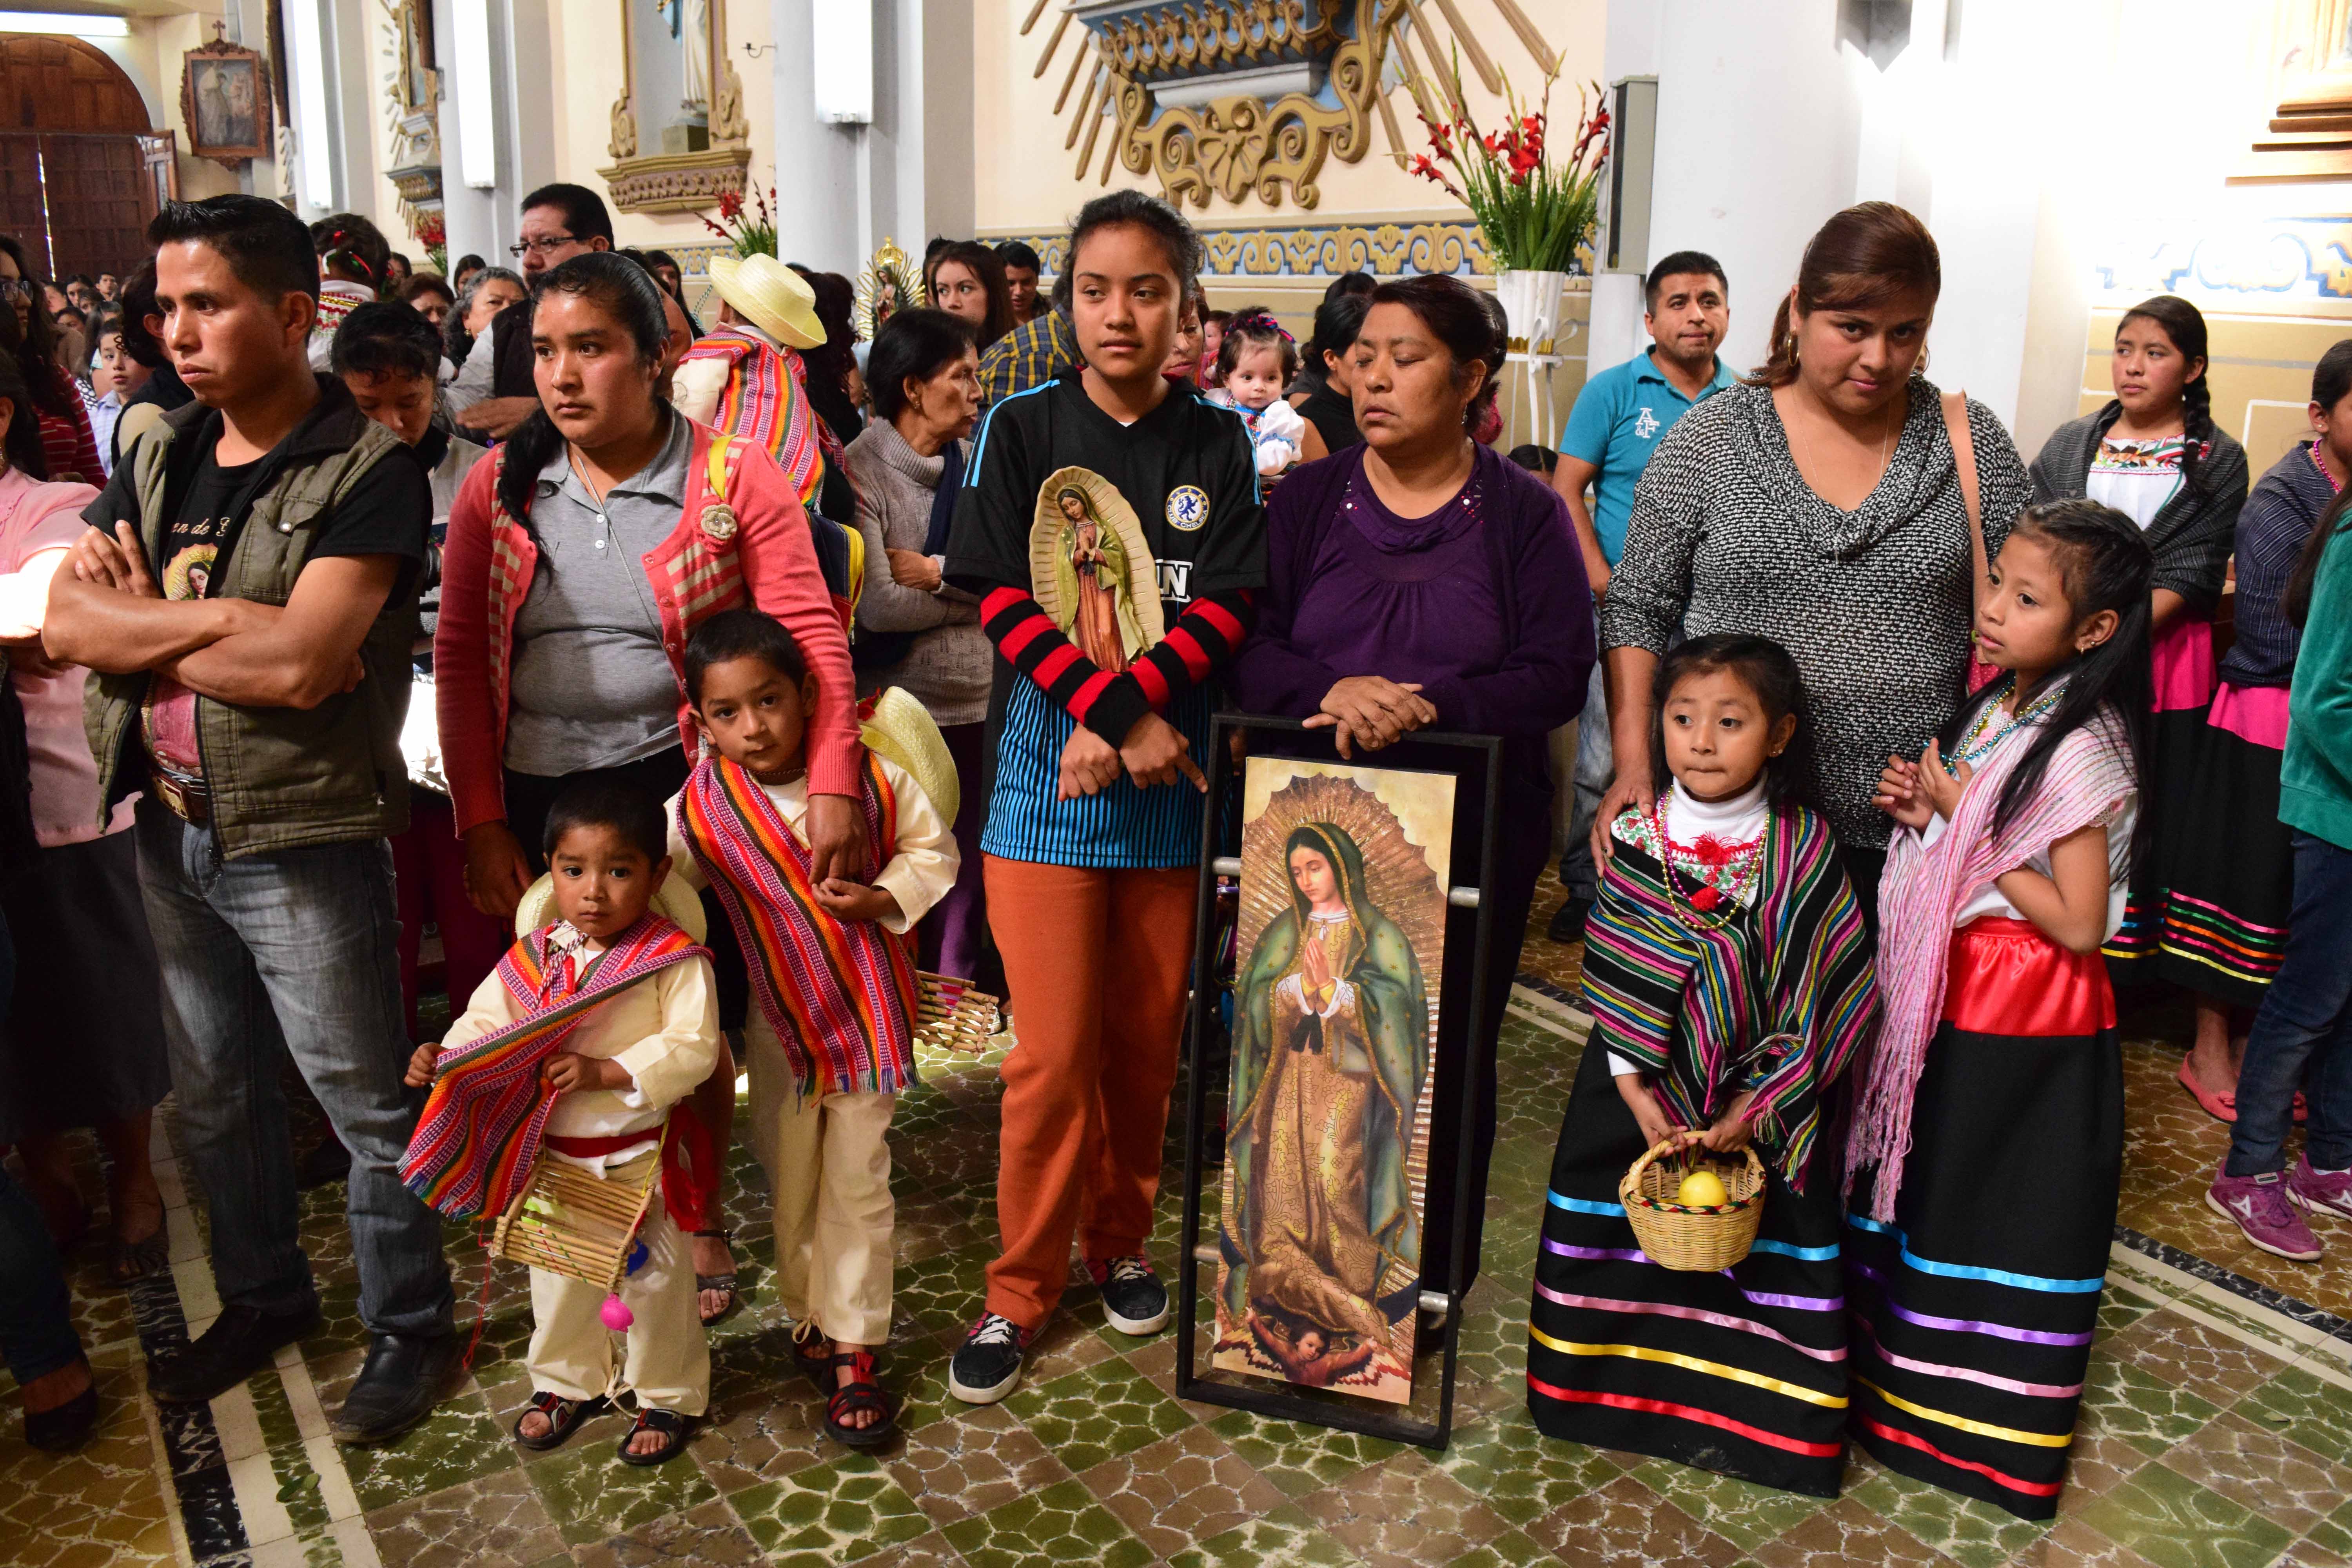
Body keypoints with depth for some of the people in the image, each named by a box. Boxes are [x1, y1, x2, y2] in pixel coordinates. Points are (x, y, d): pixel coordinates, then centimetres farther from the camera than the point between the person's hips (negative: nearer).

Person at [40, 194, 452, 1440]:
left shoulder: (367, 474, -14)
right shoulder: (158, 461, 7)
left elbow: (301, 664, -25)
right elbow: (63, 620, -4)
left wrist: (143, 630, -10)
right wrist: (230, 621, -17)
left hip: (302, 837, -7)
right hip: (171, 829, 7)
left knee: (364, 1100, 6)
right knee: (213, 1095, 21)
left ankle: (408, 1328, 25)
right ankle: (262, 1299, 41)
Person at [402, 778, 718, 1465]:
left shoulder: (674, 958, -18)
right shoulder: (534, 955, -2)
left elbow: (692, 1048, -22)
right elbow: (487, 1019, 4)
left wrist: (606, 1072, -28)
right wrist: (443, 1056, -15)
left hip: (638, 1156, -5)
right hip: (551, 1154, 5)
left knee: (656, 1280, 11)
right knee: (558, 1276, 23)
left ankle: (668, 1396, 32)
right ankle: (568, 1383, 46)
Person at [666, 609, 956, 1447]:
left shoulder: (872, 776, -14)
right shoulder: (698, 811, -13)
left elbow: (931, 848, -3)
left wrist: (882, 897, -18)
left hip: (870, 1016, -1)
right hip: (778, 1024, 1)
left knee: (858, 1184, 6)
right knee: (791, 1183, 16)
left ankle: (853, 1350, 18)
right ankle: (809, 1321, 37)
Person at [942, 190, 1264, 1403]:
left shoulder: (1219, 445, 4)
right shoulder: (1022, 429, 1)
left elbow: (1225, 607, -4)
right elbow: (1004, 598, -7)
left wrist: (1126, 718, -18)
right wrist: (1120, 717, -18)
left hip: (1172, 780, 2)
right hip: (1047, 778, -2)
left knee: (1146, 1040, 11)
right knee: (1053, 1054, -1)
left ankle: (1120, 1241, 32)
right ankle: (1022, 1287, 17)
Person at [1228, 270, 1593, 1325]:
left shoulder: (1523, 514, 2)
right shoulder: (1307, 501, 7)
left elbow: (1556, 676, -8)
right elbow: (1246, 646, -2)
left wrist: (1429, 707, -23)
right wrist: (1332, 691, -21)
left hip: (1474, 834, -1)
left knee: (1447, 1056, 8)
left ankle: (1433, 1279, 27)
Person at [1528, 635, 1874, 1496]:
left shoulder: (1804, 851, -10)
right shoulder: (1633, 839, -6)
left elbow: (1817, 999, -10)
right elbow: (1613, 983, -4)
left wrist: (1754, 1110, -14)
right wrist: (1637, 1095, -11)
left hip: (1767, 1094, -2)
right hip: (1644, 1079, 2)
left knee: (1767, 1241, 4)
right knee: (1616, 1223, 11)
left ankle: (1738, 1410, 24)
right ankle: (1628, 1386, 32)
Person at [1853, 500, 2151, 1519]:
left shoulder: (2081, 750, -21)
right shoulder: (1995, 707, 4)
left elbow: (2079, 924, -23)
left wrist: (1956, 816, -21)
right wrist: (1924, 807, -4)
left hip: (2025, 1014, -8)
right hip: (1952, 987, 8)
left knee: (2007, 1203, 8)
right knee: (1931, 1178, 20)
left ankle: (1990, 1413, 27)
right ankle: (1903, 1365, 38)